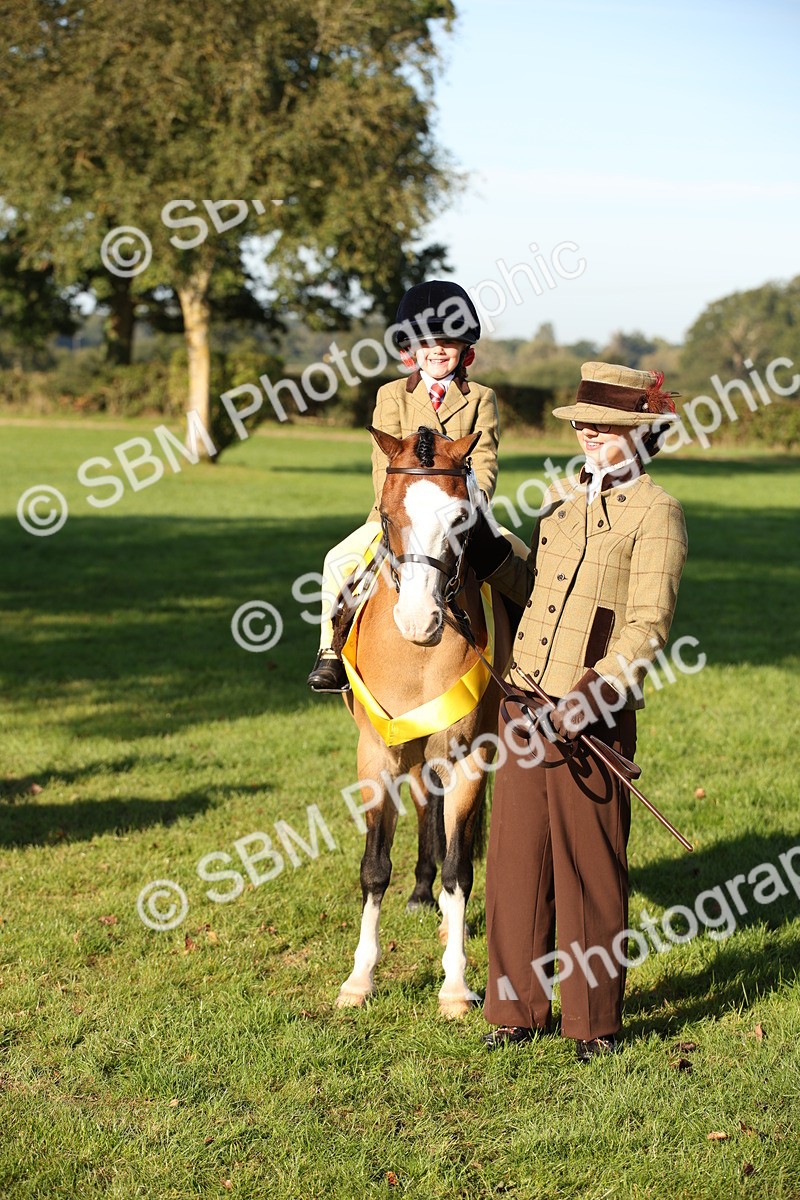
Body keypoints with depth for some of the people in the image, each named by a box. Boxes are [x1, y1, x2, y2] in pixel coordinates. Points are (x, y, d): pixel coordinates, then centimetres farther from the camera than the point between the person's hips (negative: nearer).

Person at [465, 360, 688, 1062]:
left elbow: (648, 628, -13)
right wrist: (489, 555, 13)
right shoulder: (562, 498, 15)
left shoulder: (654, 512, -6)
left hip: (592, 720, -6)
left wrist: (590, 696, -22)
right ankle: (519, 1009, 23)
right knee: (515, 859, 10)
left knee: (590, 868, 3)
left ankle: (595, 1021, 16)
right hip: (526, 706, 7)